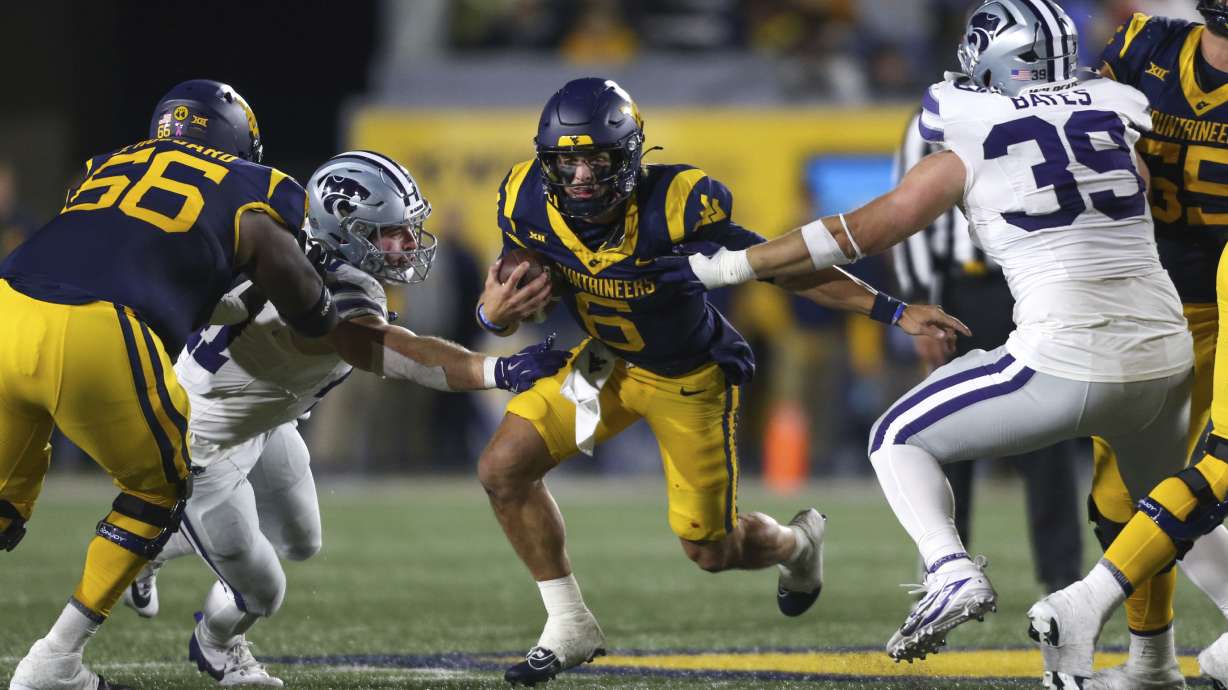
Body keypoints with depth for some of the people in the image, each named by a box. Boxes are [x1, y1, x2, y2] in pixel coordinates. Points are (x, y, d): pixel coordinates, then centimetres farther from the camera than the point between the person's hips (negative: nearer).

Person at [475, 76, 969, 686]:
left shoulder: (673, 208, -35)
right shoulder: (527, 204, -22)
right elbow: (510, 308, -6)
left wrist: (896, 311, -29)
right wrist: (495, 313, -32)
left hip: (690, 377, -4)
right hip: (603, 360, 4)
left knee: (712, 551, 5)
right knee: (503, 468, -12)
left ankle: (796, 542, 43)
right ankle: (569, 628, 5)